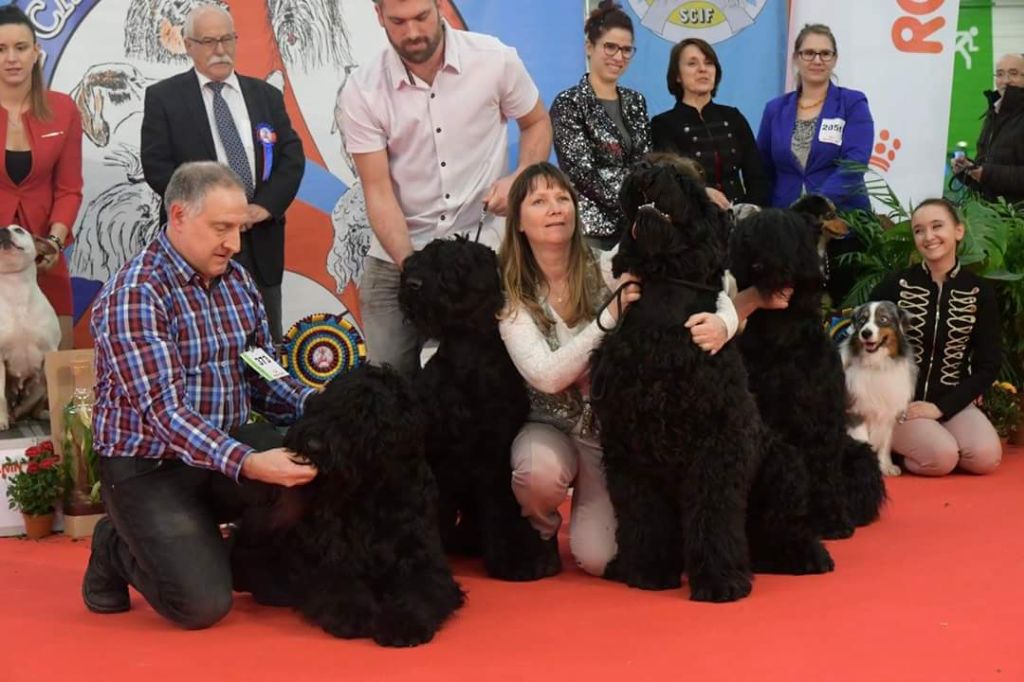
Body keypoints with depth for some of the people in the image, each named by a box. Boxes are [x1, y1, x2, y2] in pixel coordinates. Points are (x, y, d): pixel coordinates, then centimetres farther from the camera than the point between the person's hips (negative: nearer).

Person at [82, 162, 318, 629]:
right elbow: (164, 412, -27)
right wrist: (247, 464, -40)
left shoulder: (237, 280, 5)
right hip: (150, 467, -6)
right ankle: (116, 550, 12)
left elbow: (263, 379, 7)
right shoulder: (135, 294, -19)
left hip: (229, 450, 6)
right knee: (203, 603, -20)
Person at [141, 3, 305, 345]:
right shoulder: (163, 97, 2)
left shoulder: (267, 95, 12)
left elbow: (292, 156, 6)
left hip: (260, 240, 4)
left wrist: (266, 205, -10)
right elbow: (156, 165, -6)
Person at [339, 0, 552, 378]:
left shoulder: (495, 59, -9)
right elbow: (378, 192, -10)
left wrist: (519, 180, -13)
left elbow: (537, 123, 8)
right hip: (396, 257, 1)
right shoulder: (362, 91, -9)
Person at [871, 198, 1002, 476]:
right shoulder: (895, 285, -5)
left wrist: (941, 407, -12)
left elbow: (988, 365, -1)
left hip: (952, 402, 3)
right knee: (941, 457, -27)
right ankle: (891, 442, 4)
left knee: (986, 457, -22)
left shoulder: (980, 291, -1)